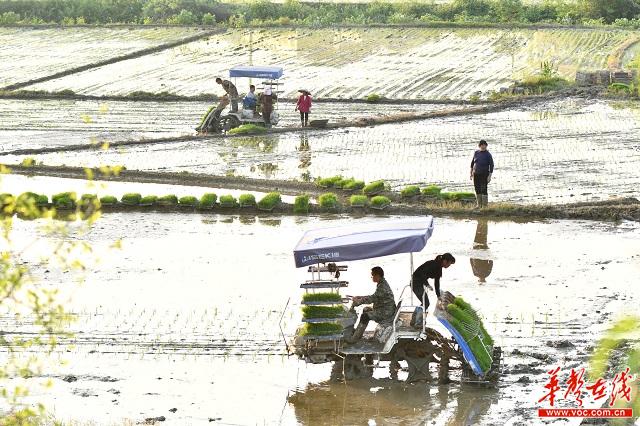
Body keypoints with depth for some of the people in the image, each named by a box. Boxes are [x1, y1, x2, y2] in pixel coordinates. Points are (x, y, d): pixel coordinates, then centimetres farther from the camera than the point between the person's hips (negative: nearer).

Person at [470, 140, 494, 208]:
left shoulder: (488, 154, -10)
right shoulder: (476, 153, 3)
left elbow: (491, 165, -12)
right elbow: (472, 162, 13)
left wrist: (490, 176, -19)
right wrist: (471, 173, 10)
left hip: (484, 174, -4)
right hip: (476, 174, 4)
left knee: (484, 190, -9)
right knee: (477, 190, 8)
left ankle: (485, 205, -4)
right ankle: (479, 204, 20)